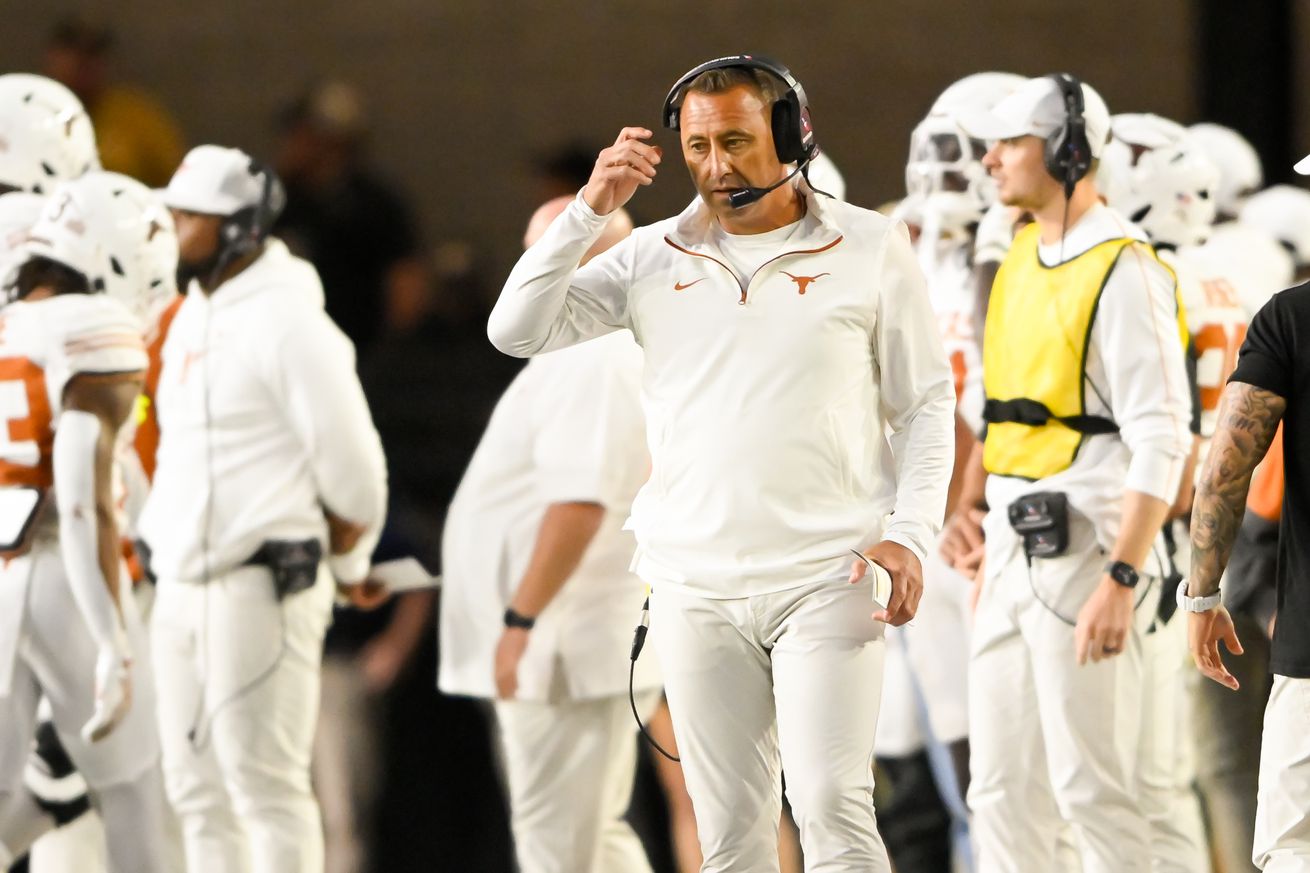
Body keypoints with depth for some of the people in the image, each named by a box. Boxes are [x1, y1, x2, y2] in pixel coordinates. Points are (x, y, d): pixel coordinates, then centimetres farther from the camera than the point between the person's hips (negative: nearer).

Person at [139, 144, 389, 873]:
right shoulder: (192, 320, 15)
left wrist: (350, 566, 1)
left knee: (266, 783, -7)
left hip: (262, 586, -9)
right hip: (185, 586, 9)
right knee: (199, 787, 11)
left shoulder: (284, 321, -13)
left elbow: (350, 462, -11)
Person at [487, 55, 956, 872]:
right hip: (696, 587, 3)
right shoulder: (654, 258, 9)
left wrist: (911, 532, -8)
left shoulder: (870, 248, 3)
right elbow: (517, 330, 3)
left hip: (827, 581, -3)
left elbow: (926, 403, 6)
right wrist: (591, 210, -6)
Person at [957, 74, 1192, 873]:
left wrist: (1121, 581, -24)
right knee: (1003, 790, 9)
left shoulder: (1122, 269, -14)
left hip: (1086, 550, -9)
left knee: (1090, 787, -7)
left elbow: (1161, 441, -19)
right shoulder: (1026, 259, 14)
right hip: (1017, 548, 9)